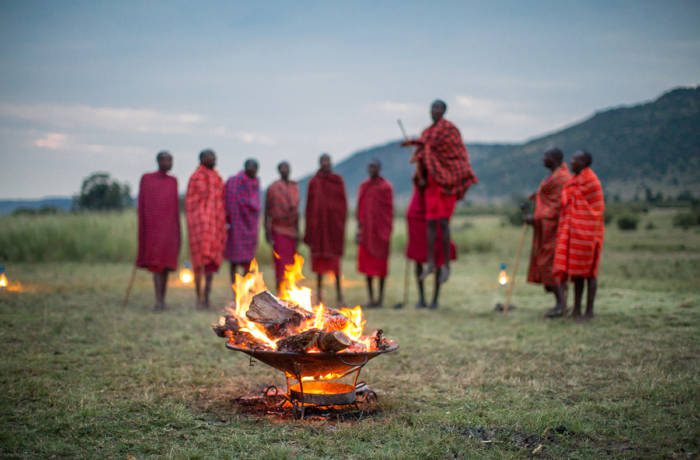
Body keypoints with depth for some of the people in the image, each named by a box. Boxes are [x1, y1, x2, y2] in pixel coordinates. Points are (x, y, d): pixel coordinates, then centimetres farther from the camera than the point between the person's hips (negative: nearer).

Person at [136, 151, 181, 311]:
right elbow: (141, 205, 0)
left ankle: (163, 299, 16)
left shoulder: (173, 181, 10)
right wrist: (142, 230, -3)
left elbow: (175, 207, 12)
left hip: (169, 227, 3)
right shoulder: (146, 179, 0)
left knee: (166, 263, 6)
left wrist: (178, 232, 8)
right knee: (156, 263, -11)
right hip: (153, 226, -3)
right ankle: (158, 301, -15)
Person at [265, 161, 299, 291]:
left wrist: (297, 230, 17)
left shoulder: (295, 187, 12)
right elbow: (267, 211, -3)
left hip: (292, 230, 5)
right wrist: (268, 231, -7)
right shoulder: (273, 188, -4)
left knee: (291, 263, 4)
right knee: (281, 262, -8)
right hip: (279, 230, -5)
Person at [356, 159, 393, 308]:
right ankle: (371, 298, 9)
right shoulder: (363, 186, 12)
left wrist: (387, 232, -11)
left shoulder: (386, 187, -4)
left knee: (380, 263, 1)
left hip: (380, 230, -5)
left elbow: (389, 210, -6)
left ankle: (380, 297, 8)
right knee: (366, 263, 3)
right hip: (366, 231, 5)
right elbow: (359, 209, 14)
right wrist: (359, 229, 8)